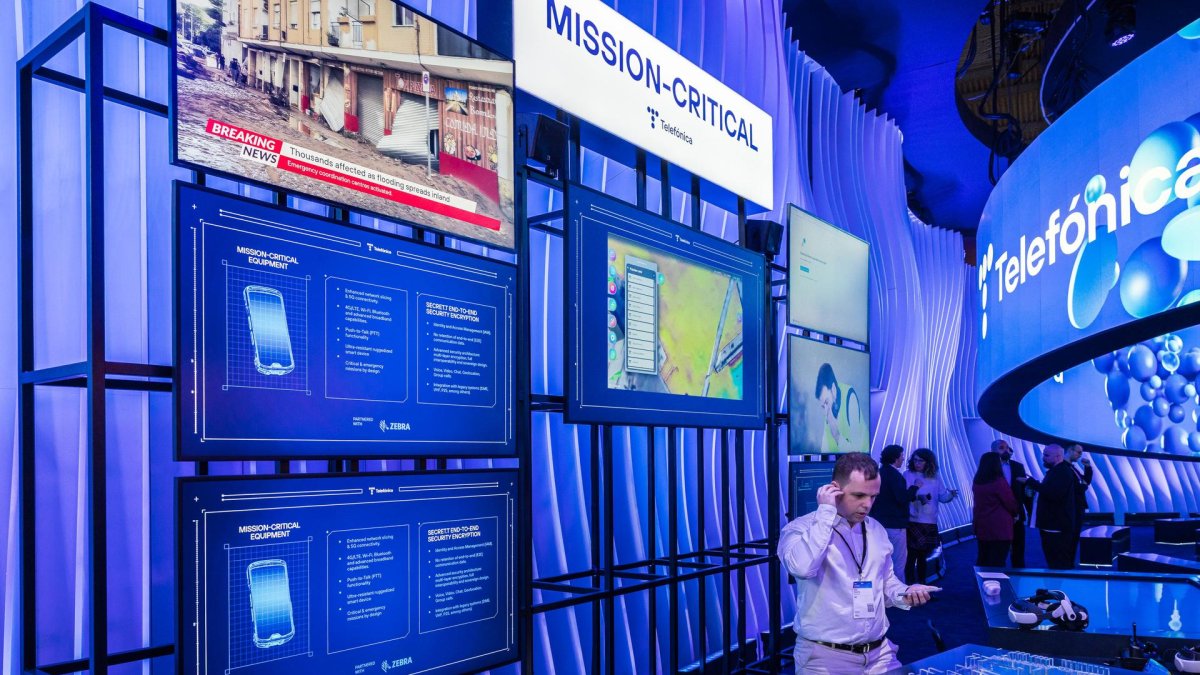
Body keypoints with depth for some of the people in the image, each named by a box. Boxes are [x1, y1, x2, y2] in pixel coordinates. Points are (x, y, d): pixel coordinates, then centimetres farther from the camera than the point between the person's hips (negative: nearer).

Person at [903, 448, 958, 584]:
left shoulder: (934, 478, 9)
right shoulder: (908, 475, -2)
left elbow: (942, 496, 5)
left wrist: (950, 494, -15)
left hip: (930, 523, 5)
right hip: (913, 522, -4)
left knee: (923, 556, 16)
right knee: (911, 556, -5)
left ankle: (921, 584, 25)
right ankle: (910, 586, 1)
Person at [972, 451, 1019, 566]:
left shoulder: (977, 481, 6)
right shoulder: (999, 481, -15)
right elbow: (1011, 503, -7)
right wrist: (1015, 513, 13)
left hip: (981, 526, 7)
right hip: (999, 528, -7)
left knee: (983, 560, 13)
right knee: (997, 562, -1)